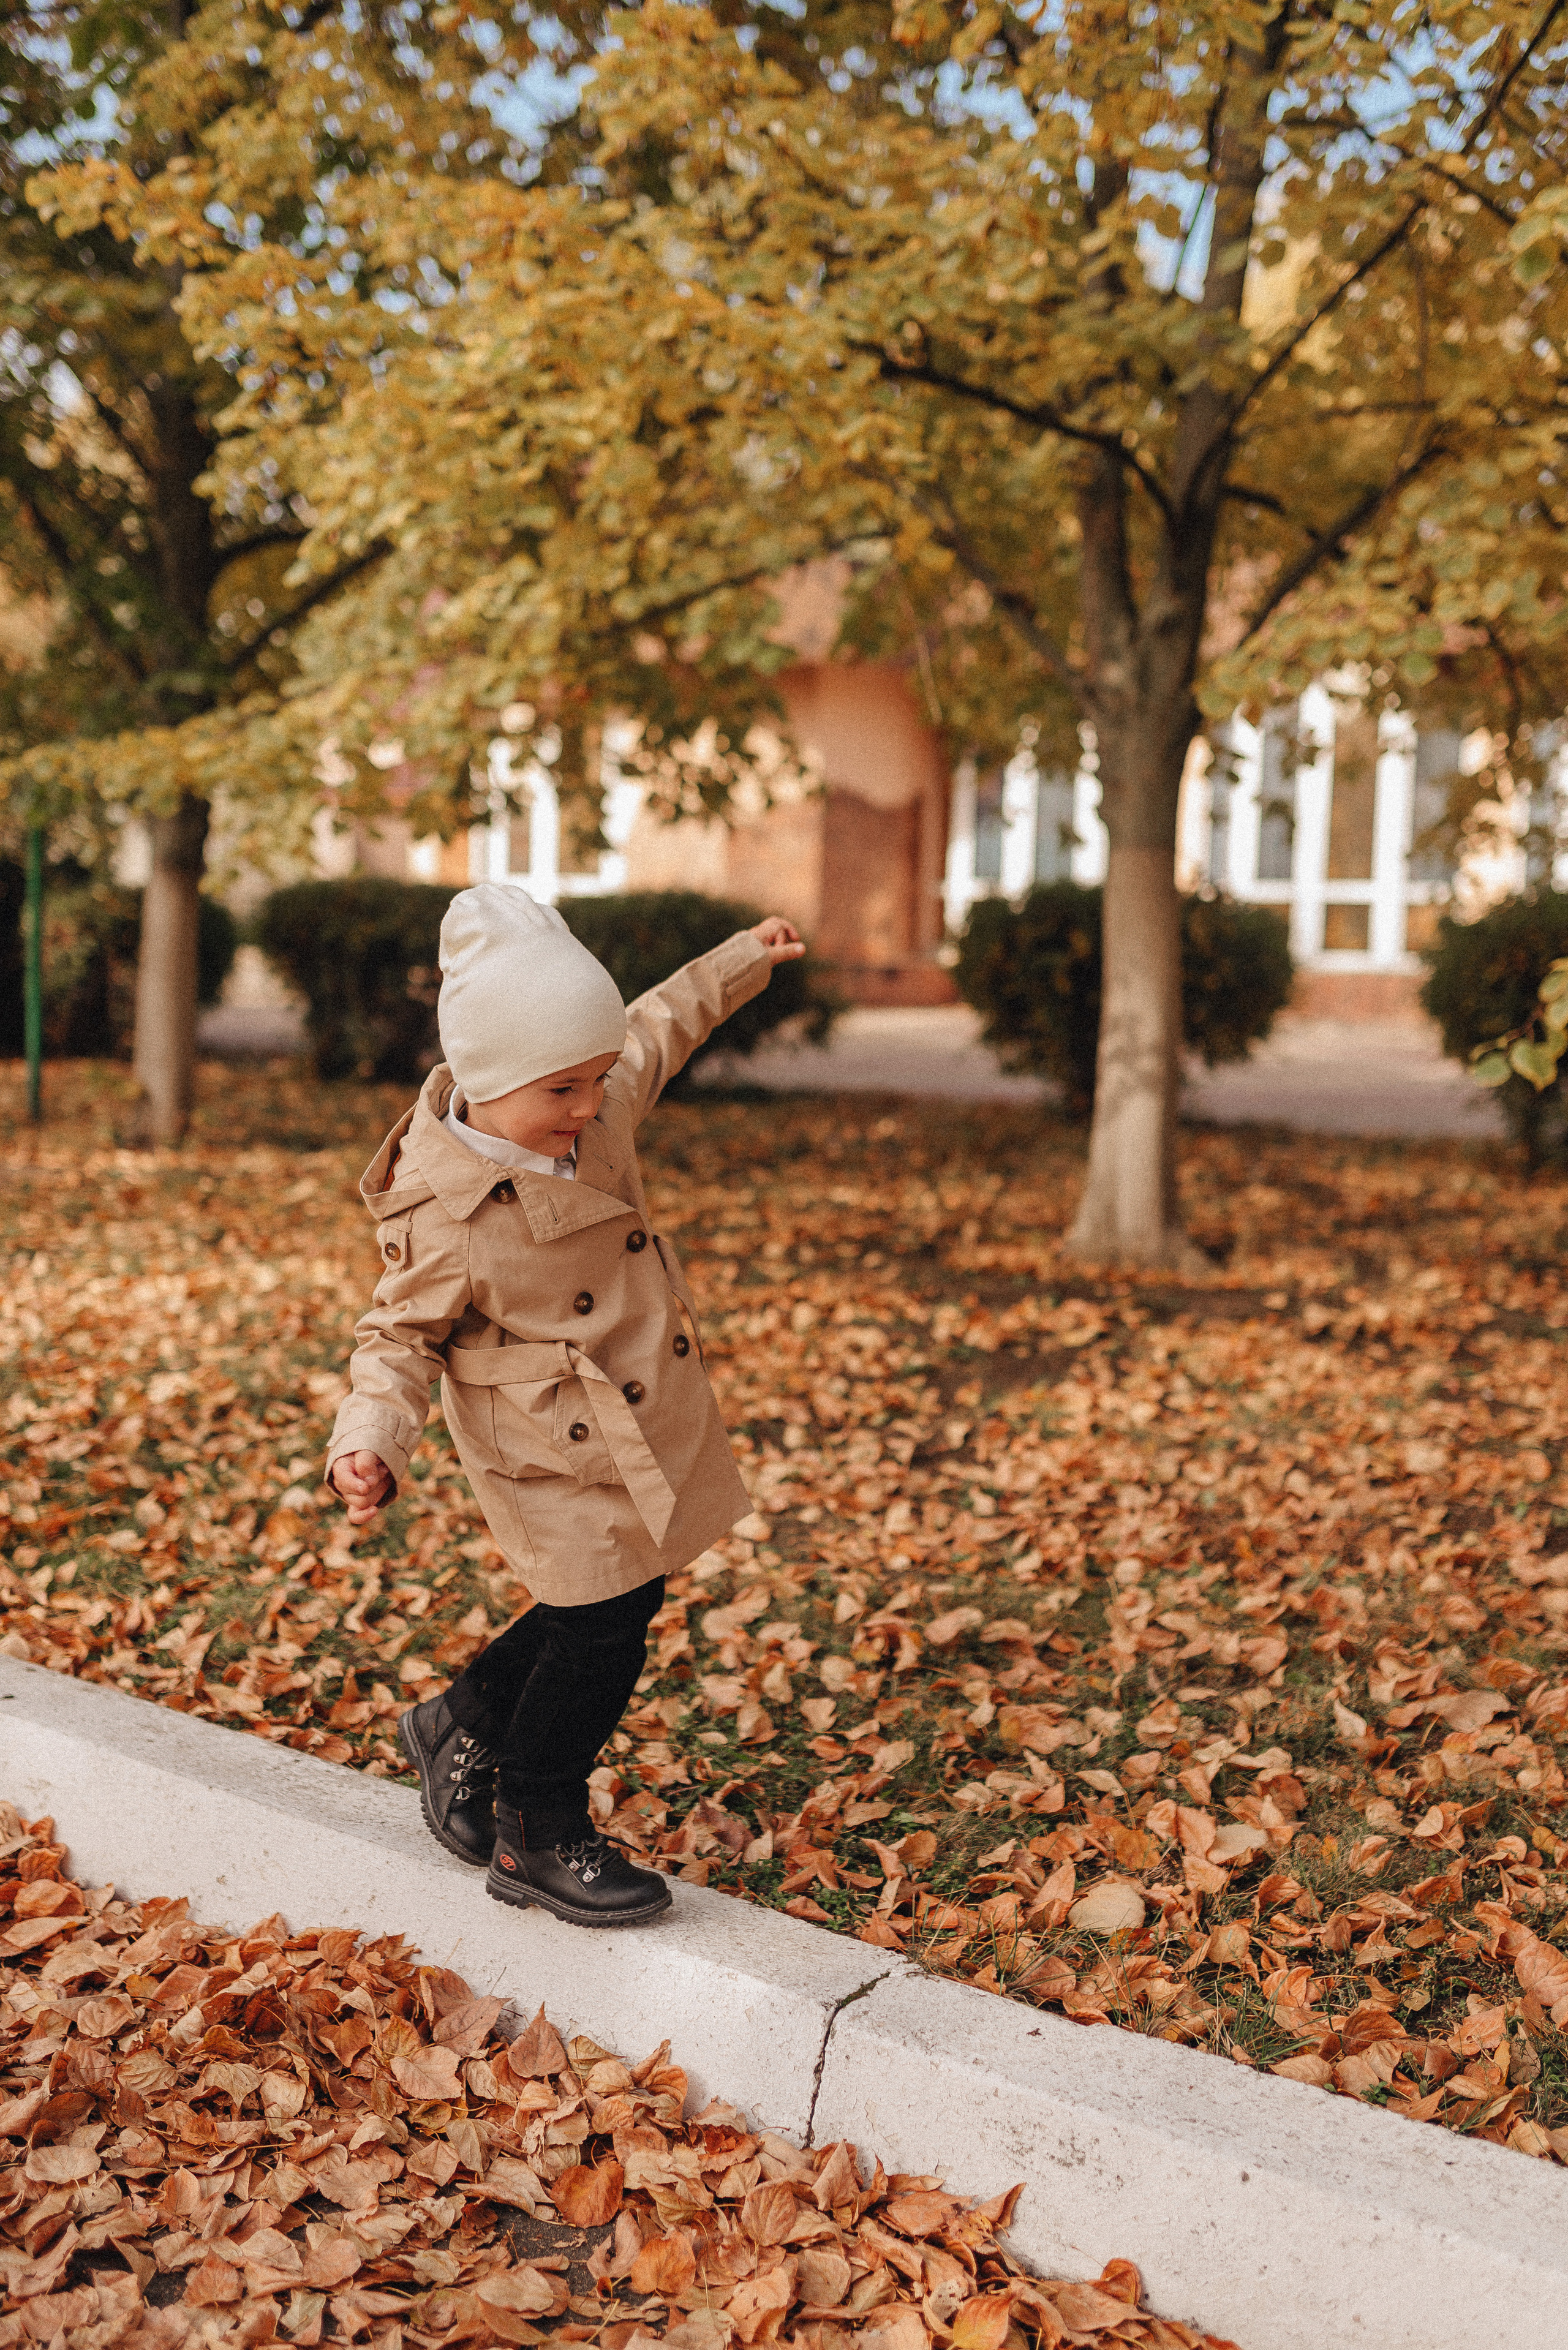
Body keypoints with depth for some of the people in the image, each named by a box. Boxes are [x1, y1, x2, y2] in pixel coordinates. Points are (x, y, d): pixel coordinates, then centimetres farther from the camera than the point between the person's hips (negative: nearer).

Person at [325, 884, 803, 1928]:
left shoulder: (598, 1105, -6)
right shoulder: (443, 1214, -25)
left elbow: (656, 1031, 14)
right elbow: (401, 1337, -14)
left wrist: (744, 960, 22)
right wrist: (370, 1444, -30)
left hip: (648, 1428, 8)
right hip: (559, 1456, -8)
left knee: (605, 1608, 18)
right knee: (603, 1626, -1)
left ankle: (464, 1723, 42)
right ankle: (536, 1839, 21)